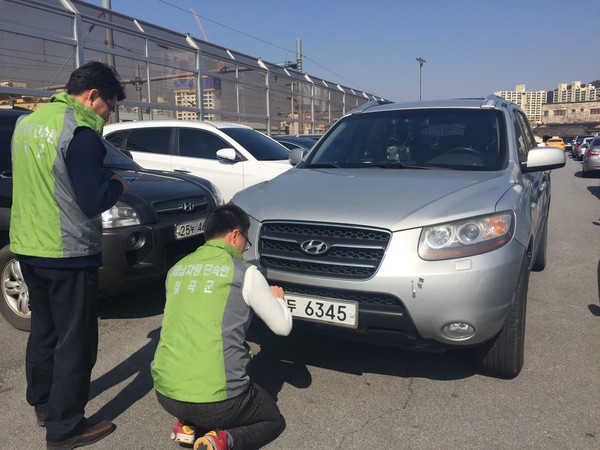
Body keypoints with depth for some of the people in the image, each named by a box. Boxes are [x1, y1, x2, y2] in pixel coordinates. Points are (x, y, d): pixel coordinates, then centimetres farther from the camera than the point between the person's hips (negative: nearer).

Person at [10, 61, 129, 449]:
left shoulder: (27, 122, 9)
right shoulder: (79, 133, -18)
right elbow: (94, 201, -21)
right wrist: (118, 185, -2)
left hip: (27, 247, 9)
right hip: (68, 254, -9)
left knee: (44, 330, 22)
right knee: (76, 342, 3)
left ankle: (43, 402, 37)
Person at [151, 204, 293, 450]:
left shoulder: (176, 269, 9)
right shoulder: (244, 273, -6)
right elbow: (283, 326, 2)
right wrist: (276, 298, 23)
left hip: (164, 392, 7)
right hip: (216, 399, -6)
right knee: (274, 420, 22)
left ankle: (186, 424, 14)